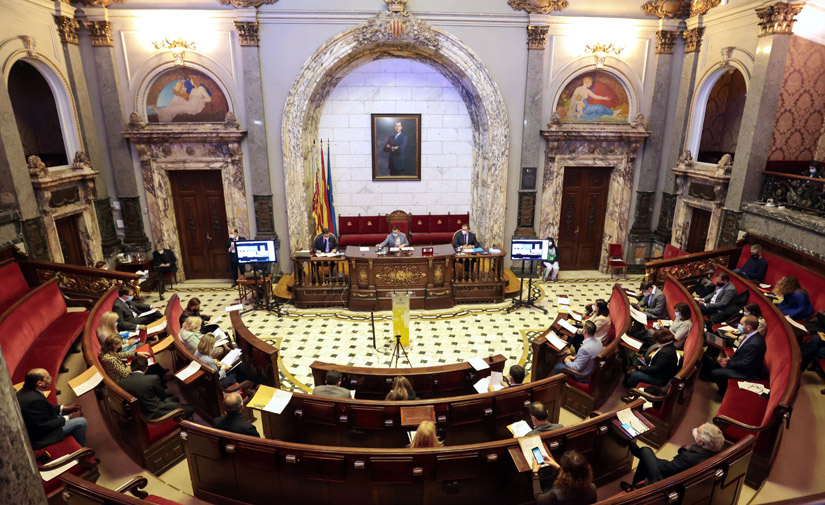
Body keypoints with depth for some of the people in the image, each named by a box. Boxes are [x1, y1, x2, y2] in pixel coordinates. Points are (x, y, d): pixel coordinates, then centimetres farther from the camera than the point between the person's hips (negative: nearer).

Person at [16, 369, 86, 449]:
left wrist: (64, 408, 5)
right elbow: (46, 426, -25)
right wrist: (68, 417, -12)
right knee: (81, 422, -11)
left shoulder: (25, 391, -4)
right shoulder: (35, 400, -34)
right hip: (37, 439, -10)